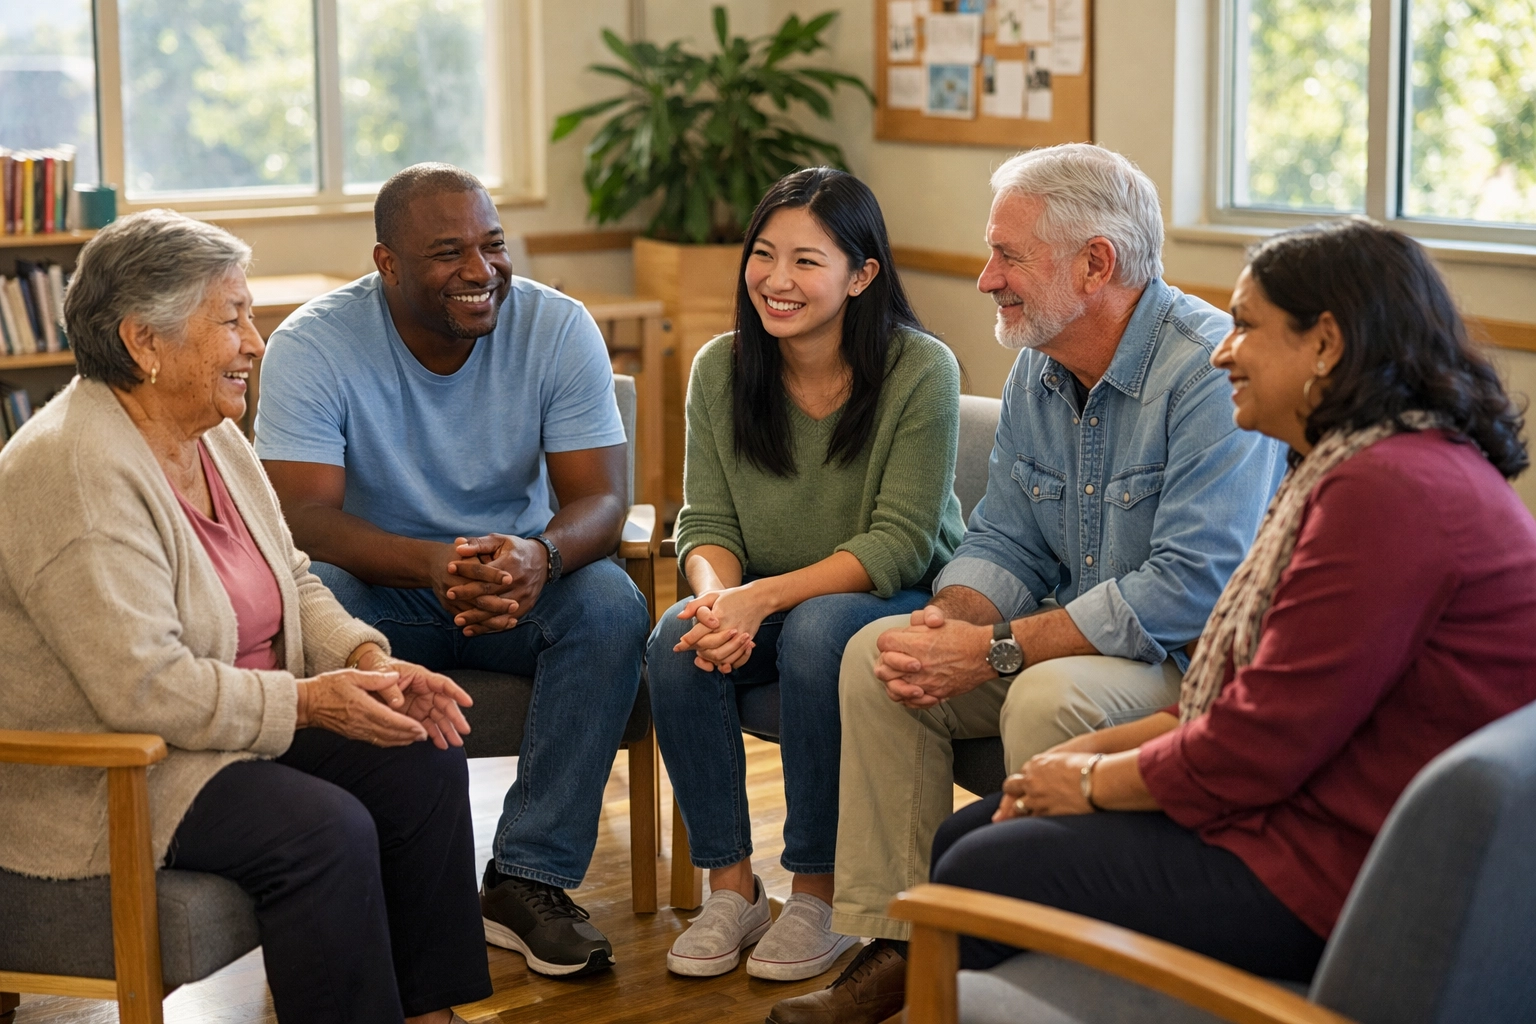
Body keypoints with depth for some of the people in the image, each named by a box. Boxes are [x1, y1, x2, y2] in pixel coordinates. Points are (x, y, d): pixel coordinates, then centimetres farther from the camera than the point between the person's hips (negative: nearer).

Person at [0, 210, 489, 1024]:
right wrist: (309, 701, -23)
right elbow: (143, 687, -28)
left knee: (424, 762, -2)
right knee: (324, 828, -27)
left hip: (232, 724, 10)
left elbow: (292, 585, 14)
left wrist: (368, 661, -5)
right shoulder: (73, 471, -23)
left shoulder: (215, 438, 7)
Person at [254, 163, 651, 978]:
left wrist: (540, 555, -41)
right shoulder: (313, 344, -15)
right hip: (380, 586, -1)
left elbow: (601, 499, -15)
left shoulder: (557, 327, -10)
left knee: (612, 605, -28)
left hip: (517, 577, 2)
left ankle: (527, 881, -19)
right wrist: (431, 564, -45)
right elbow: (303, 513, -25)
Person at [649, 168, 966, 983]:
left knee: (816, 630, -35)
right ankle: (731, 886, -12)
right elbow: (706, 524, -1)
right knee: (676, 639, -26)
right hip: (765, 606, 4)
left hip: (900, 601, -4)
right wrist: (717, 594, -26)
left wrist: (764, 597, -30)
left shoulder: (920, 371, -17)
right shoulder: (720, 369, -4)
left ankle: (818, 895, -18)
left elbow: (898, 546, -19)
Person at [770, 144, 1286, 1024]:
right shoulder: (1039, 373, 6)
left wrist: (994, 651, -27)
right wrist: (945, 622, -14)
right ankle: (896, 943, -5)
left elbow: (1193, 588, -29)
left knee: (1051, 696, -35)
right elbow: (1005, 544, 11)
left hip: (1197, 659, -8)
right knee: (876, 654, -7)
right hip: (1073, 638, 8)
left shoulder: (1212, 372, -22)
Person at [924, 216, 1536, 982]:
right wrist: (1096, 749, 6)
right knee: (964, 838, 11)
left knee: (981, 876, -9)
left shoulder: (1385, 494, -22)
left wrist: (1095, 781, -6)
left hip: (1327, 877, -11)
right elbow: (1256, 698, 15)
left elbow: (1260, 745, -23)